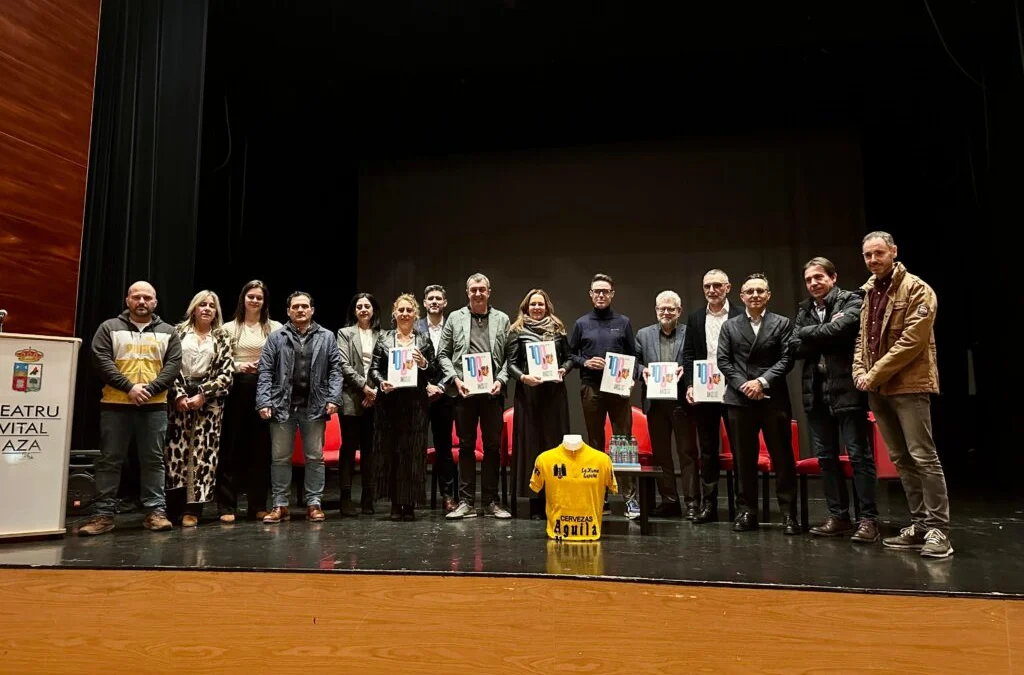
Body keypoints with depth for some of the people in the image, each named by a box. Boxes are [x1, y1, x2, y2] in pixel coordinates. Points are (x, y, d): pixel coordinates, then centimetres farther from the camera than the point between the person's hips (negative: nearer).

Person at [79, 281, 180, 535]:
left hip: (155, 406, 1)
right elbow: (101, 361, -4)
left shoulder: (168, 332, 9)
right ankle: (104, 514, 10)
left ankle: (156, 511, 8)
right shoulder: (109, 328, 6)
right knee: (110, 460, 4)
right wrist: (129, 386, -15)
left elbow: (173, 364, 1)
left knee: (153, 460, 4)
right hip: (115, 405, 0)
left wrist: (150, 389, -13)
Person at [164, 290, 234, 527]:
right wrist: (179, 394, -11)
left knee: (202, 453, -3)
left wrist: (202, 394, -9)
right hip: (179, 398, 0)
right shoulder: (179, 331, 9)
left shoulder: (222, 338, 10)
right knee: (176, 450, -3)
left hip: (209, 402, 0)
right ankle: (172, 507, 5)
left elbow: (227, 374, 1)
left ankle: (192, 508, 1)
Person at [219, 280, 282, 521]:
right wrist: (239, 366, -13)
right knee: (232, 448, 0)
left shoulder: (275, 327, 6)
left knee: (261, 448, 5)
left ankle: (258, 505, 14)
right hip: (237, 390, 0)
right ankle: (227, 506, 7)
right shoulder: (230, 327, 6)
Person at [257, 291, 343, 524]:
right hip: (283, 406, 0)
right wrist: (264, 402, -7)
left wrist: (333, 399, -7)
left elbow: (335, 370, 4)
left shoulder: (326, 337, 8)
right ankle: (280, 505, 15)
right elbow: (265, 372, 2)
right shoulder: (276, 337, 7)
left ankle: (314, 504, 14)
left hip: (314, 407, 0)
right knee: (280, 458, 5)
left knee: (315, 457, 5)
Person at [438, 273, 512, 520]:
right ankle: (466, 502, 12)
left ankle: (491, 501, 14)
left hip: (492, 392, 0)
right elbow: (444, 354, 6)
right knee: (466, 446, 6)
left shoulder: (502, 319, 8)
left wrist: (501, 380, -9)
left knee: (493, 446, 5)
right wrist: (455, 379, -7)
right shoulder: (455, 318, 7)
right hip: (464, 392, 0)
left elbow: (509, 355, 4)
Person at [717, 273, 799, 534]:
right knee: (744, 459, 6)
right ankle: (746, 511, 13)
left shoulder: (782, 323, 7)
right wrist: (743, 385, -9)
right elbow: (723, 361, 4)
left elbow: (787, 358, -2)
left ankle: (789, 513, 9)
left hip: (774, 399, -1)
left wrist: (762, 381, -13)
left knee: (783, 458, 1)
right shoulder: (730, 326, 11)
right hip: (740, 400, 1)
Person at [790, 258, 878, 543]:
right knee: (826, 457, 9)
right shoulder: (804, 309, 14)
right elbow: (796, 347, 3)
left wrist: (809, 334, -3)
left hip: (846, 388, -6)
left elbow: (841, 329, -20)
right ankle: (838, 516, 18)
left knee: (859, 455, -4)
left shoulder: (852, 300, -1)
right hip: (816, 391, 6)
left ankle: (868, 519, 3)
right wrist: (827, 334, -9)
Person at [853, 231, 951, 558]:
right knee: (901, 460, 10)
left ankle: (938, 529, 1)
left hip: (909, 385, -7)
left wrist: (875, 374, -15)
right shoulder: (870, 293, 16)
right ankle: (919, 524, 18)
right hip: (878, 390, 7)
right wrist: (859, 371, 1)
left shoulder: (916, 289, -6)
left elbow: (912, 340, -16)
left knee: (923, 457, -6)